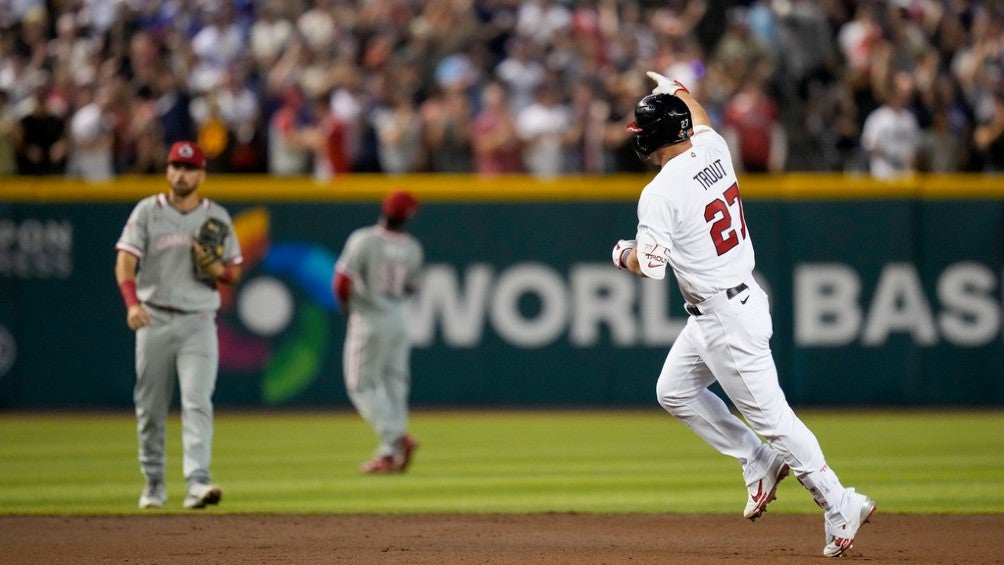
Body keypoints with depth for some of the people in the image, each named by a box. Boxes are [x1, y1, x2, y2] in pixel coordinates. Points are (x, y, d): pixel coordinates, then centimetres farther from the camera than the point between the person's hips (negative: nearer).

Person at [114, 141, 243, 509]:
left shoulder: (217, 217, 7)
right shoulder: (147, 212, 2)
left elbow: (233, 274, 12)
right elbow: (125, 261, -8)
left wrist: (212, 266, -12)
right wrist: (132, 302, -26)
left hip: (198, 322, 0)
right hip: (154, 319, 0)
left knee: (198, 402, -14)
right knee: (150, 406, 5)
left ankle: (197, 482, -23)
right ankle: (153, 484, 19)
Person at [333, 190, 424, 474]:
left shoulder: (363, 240, -16)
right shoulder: (413, 249, 0)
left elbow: (342, 282, -17)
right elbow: (410, 288, 11)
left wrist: (345, 305, 2)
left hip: (368, 321, -5)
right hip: (398, 320, 5)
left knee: (361, 385, 2)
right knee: (393, 385, 10)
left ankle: (397, 437, -14)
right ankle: (388, 453, 9)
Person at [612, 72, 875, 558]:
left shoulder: (660, 194, -21)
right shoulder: (714, 149, 2)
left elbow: (651, 265, -23)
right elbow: (702, 123, 27)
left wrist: (625, 255, -1)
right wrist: (677, 90, 44)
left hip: (725, 316, -9)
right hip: (741, 296, 9)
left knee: (769, 414, -4)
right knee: (674, 391, 20)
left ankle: (840, 505, -1)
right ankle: (761, 462, 22)